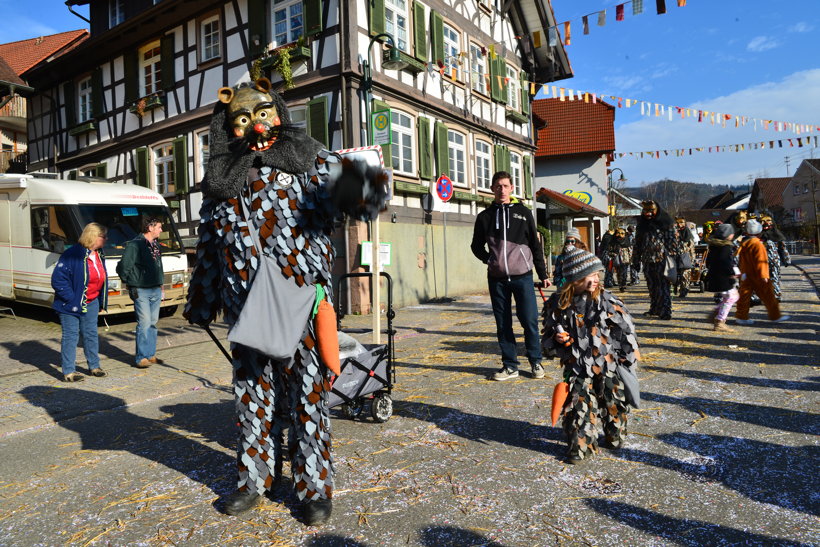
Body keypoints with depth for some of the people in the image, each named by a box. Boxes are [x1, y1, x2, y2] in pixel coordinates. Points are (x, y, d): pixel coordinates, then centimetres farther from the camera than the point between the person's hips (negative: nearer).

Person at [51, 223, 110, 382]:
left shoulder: (99, 255, 6)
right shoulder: (72, 254, -19)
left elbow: (102, 278, 17)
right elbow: (58, 279, -19)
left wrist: (102, 301, 13)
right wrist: (72, 299, -19)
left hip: (91, 303, 7)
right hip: (72, 304, -7)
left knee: (91, 334, 14)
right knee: (71, 335, 0)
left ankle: (94, 366, 25)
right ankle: (68, 372, 8)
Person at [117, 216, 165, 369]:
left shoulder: (156, 245, 14)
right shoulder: (134, 245, -12)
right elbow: (123, 266, -11)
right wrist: (130, 283, -1)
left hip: (156, 290, 8)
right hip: (141, 291, -7)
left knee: (153, 323, 11)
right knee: (144, 323, -8)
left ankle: (151, 355, 19)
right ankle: (141, 357, 0)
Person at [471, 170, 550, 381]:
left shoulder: (523, 212, 7)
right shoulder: (485, 216, 9)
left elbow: (535, 245, 9)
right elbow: (476, 245, 18)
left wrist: (543, 275, 7)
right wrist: (489, 259, -1)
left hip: (522, 276, -1)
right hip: (496, 278, 1)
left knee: (529, 320, -2)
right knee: (503, 324, 5)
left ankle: (536, 361, 16)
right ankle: (510, 365, 16)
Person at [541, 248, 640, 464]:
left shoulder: (606, 300, -7)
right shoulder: (558, 304, -3)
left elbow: (626, 330, -1)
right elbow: (548, 336, 9)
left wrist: (628, 360, -1)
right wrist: (557, 339, -13)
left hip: (609, 366, 0)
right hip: (577, 367, 0)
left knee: (613, 403, 12)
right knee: (578, 405, 0)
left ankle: (615, 436, 38)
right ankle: (581, 446, 18)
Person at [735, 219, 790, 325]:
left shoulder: (743, 244, 7)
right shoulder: (758, 245, -16)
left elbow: (740, 260, 15)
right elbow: (760, 261, -18)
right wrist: (763, 276, -16)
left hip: (746, 276, 7)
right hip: (757, 276, -7)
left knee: (745, 295, 7)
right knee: (768, 296, 5)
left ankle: (741, 317, 7)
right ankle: (776, 316, 15)